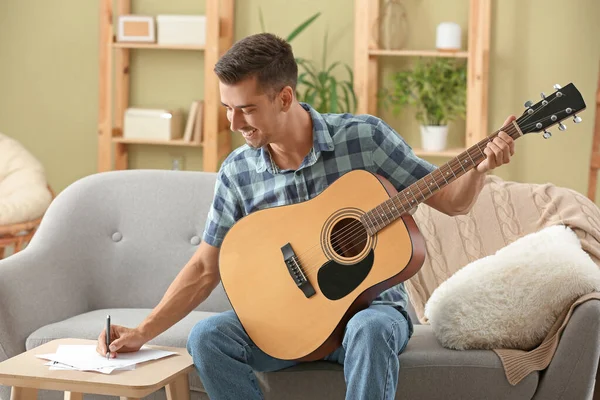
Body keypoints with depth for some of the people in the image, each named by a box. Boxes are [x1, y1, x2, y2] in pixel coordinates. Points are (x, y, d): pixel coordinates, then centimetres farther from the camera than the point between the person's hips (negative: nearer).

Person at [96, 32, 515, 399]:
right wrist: (143, 333, -6)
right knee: (208, 337, -25)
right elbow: (206, 268, 3)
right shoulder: (237, 172, -2)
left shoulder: (365, 136, -9)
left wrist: (480, 168, -24)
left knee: (370, 330, -38)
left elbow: (452, 202, -2)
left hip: (370, 304, -2)